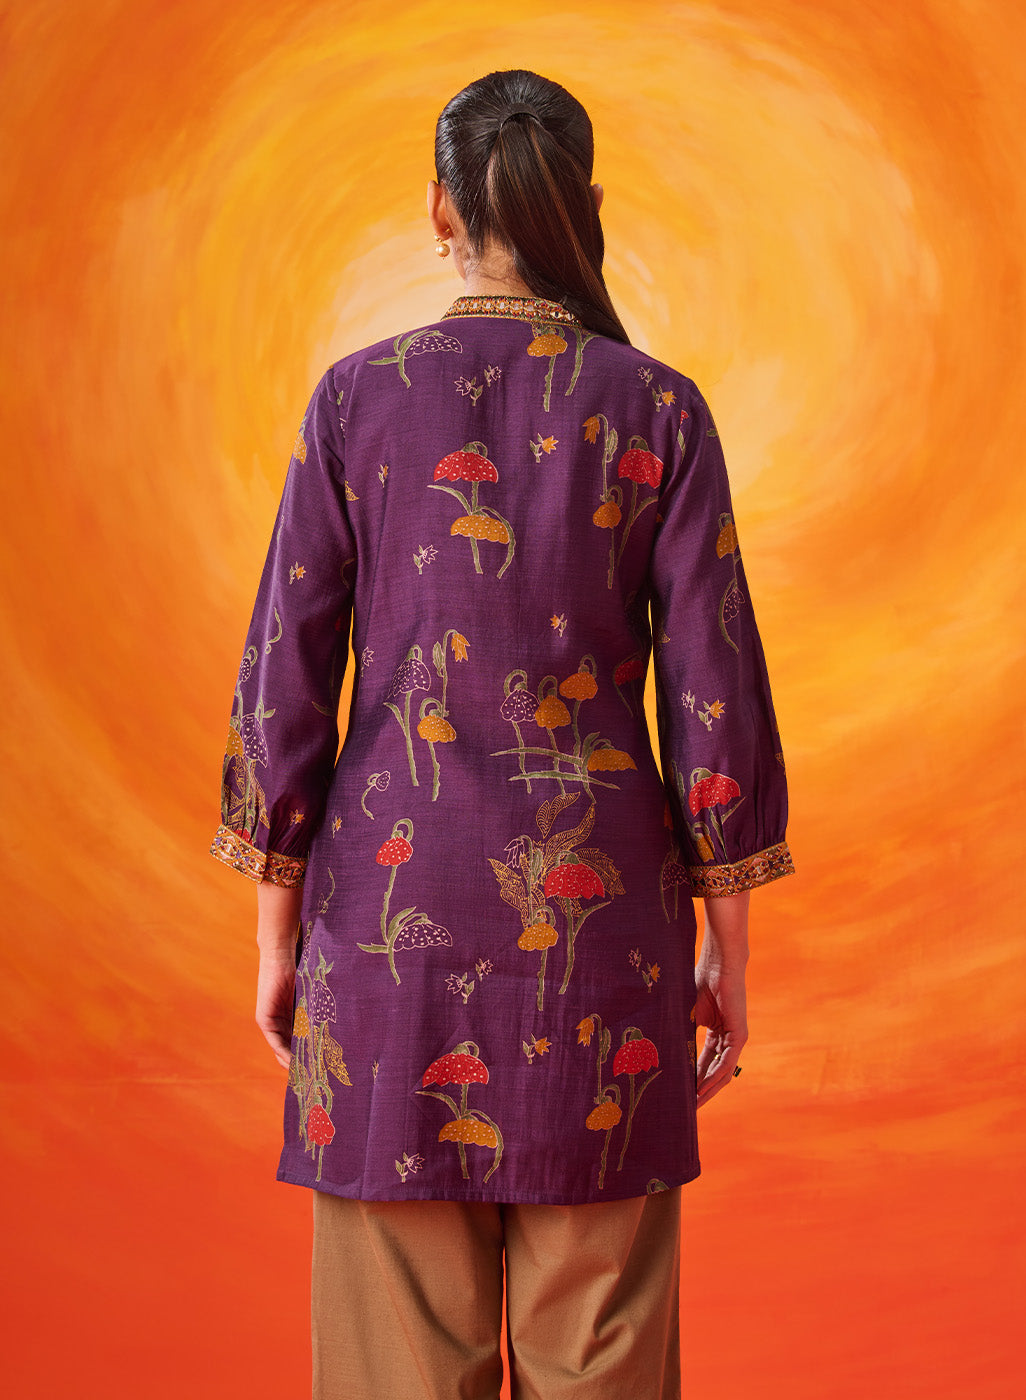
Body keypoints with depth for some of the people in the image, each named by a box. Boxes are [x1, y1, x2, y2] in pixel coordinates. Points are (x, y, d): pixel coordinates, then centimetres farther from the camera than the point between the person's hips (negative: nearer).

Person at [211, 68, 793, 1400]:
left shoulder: (358, 398, -2)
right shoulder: (660, 411, -2)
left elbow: (284, 676, -2)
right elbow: (712, 690, -3)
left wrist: (276, 935, 7)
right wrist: (728, 947, 6)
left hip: (397, 890, 0)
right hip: (599, 895, 0)